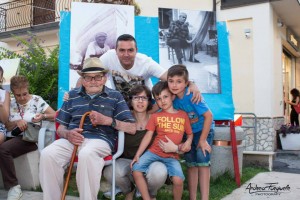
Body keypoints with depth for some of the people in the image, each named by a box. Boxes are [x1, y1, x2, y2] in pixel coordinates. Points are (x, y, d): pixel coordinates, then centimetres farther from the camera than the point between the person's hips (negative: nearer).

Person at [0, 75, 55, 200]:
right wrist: (16, 122, -9)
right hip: (13, 137, 5)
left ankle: (13, 187, -23)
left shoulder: (37, 100, 3)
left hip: (30, 137, -5)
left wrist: (43, 116, -18)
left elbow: (55, 116, 2)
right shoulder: (11, 104, 14)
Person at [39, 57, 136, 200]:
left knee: (87, 154, -38)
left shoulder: (115, 96, 12)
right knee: (47, 154, -28)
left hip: (100, 139, -3)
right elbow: (60, 128, 19)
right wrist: (68, 134, -6)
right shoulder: (72, 95, 20)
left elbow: (132, 128, 6)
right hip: (72, 139, 3)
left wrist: (107, 120, -8)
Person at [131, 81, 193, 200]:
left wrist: (188, 142, -9)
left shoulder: (183, 115, 7)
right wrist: (137, 154, -3)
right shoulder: (155, 116, 7)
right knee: (136, 170, -18)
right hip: (154, 152, 1)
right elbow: (148, 136, 4)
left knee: (178, 179, -23)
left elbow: (190, 134, 14)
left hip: (172, 156, -1)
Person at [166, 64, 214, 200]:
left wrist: (202, 140, -21)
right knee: (191, 164, 7)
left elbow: (208, 116, -27)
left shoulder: (192, 96, -31)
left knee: (202, 161, -14)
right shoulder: (172, 96, -16)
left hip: (203, 130, -5)